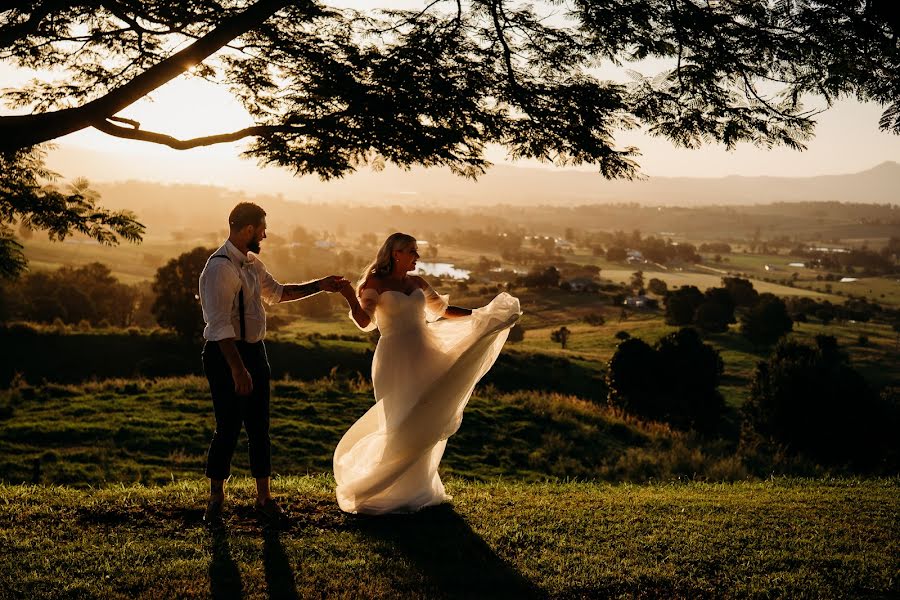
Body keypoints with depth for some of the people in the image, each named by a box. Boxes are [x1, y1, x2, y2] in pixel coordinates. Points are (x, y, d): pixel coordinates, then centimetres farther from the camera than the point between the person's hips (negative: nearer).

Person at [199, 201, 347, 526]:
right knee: (228, 428, -2)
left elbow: (277, 292, 27)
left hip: (254, 350, 9)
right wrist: (237, 369, -27)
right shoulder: (220, 267, -19)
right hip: (225, 353, -8)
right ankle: (216, 498, 17)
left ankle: (264, 497, 22)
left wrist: (319, 286, 22)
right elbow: (220, 325, -24)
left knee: (259, 426, 11)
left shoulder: (252, 263, 10)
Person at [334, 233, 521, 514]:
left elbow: (442, 310, 24)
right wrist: (350, 298, -32)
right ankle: (395, 493, 11)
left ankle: (416, 489, 25)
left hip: (424, 358, 6)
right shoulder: (375, 284, -4)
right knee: (401, 426, -4)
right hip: (396, 361, -6)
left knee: (423, 424, 11)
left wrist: (478, 314, 20)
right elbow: (365, 322, -15)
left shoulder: (417, 283, 13)